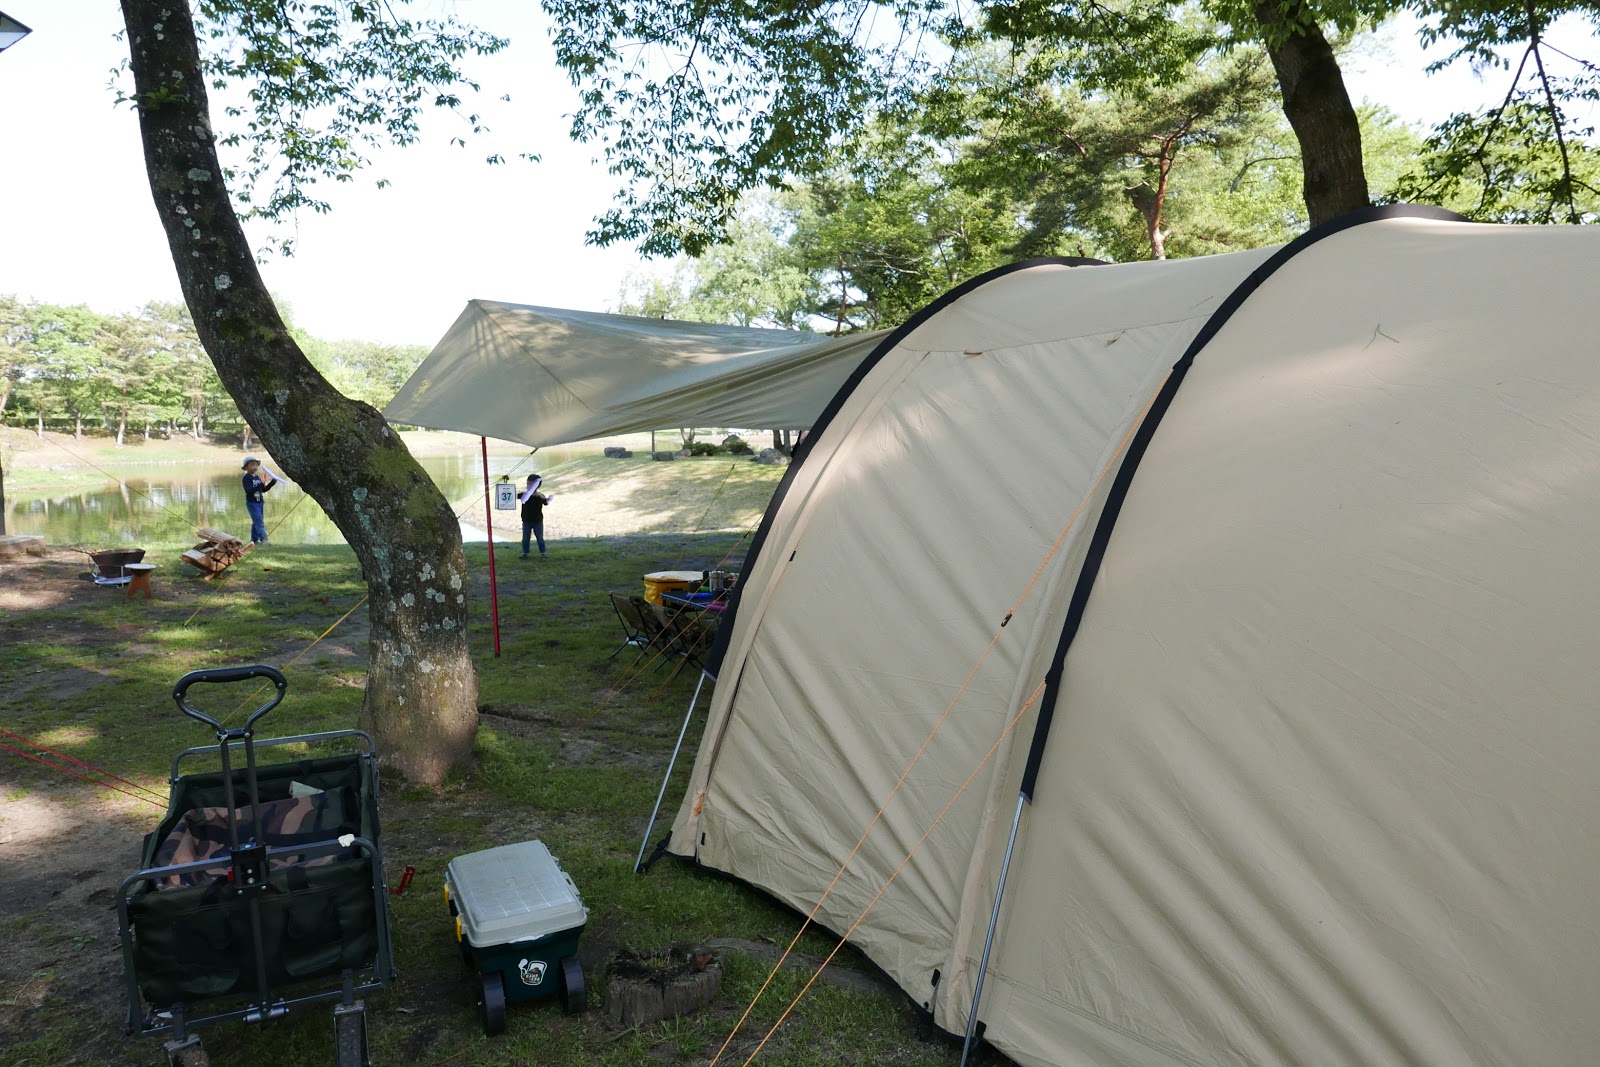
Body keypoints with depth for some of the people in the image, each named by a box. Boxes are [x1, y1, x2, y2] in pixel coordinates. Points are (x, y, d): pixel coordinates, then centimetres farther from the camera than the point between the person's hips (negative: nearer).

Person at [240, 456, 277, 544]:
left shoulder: (257, 477, 14)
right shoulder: (247, 478, -11)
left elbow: (263, 490, 16)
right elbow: (249, 490, -24)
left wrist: (272, 483, 5)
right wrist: (261, 484, -31)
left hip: (260, 502, 8)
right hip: (252, 503, -8)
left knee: (257, 522, 13)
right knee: (259, 521, -17)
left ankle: (254, 539, 20)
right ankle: (263, 538, -25)